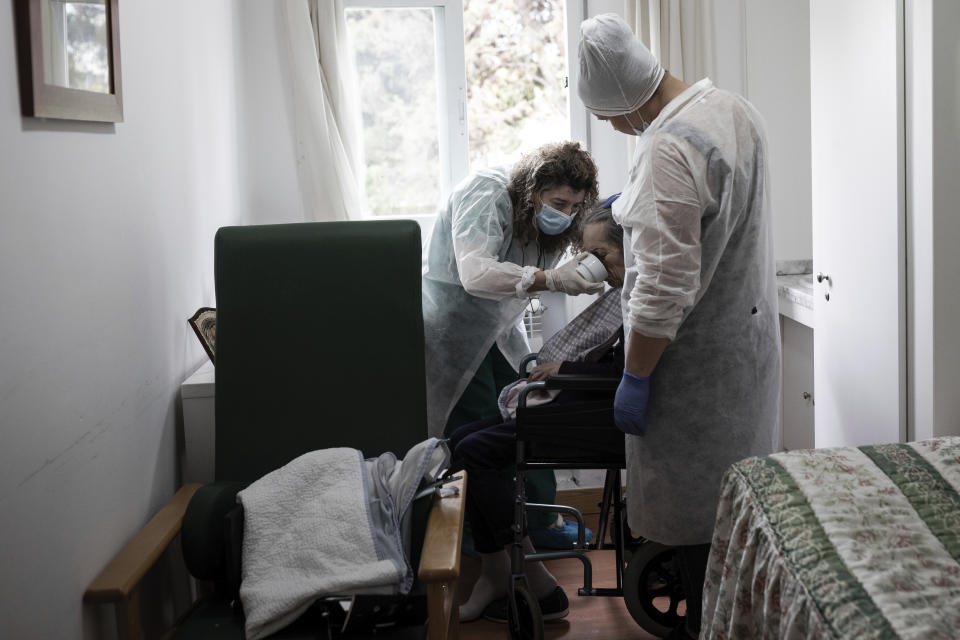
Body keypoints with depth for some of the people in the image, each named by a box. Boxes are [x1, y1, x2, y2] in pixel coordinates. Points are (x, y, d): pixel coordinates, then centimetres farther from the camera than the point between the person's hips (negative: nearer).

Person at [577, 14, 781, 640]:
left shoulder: (668, 149, -27)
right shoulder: (737, 108, 2)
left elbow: (665, 288, -29)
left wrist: (634, 379, -20)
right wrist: (636, 202, 29)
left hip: (698, 359, -9)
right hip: (752, 336, 9)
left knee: (694, 507, 6)